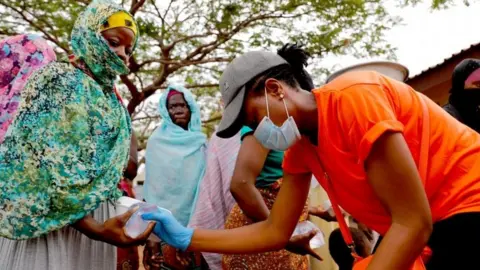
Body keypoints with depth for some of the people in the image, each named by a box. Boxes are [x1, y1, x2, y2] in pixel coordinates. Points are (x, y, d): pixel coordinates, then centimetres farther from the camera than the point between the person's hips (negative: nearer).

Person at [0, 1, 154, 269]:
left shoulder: (107, 98, 14)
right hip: (52, 225, -7)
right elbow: (42, 172, -19)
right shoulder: (60, 82, -10)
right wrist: (96, 229, -23)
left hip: (94, 218, 8)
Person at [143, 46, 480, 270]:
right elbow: (275, 232, 3)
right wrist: (185, 237, -2)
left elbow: (413, 222, -26)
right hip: (429, 233, 8)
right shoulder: (300, 149, 2)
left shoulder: (352, 97, -25)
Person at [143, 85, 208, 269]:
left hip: (195, 216, 2)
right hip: (166, 218, -2)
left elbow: (206, 178, 8)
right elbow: (152, 183, -1)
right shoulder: (156, 141, 0)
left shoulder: (200, 142, 7)